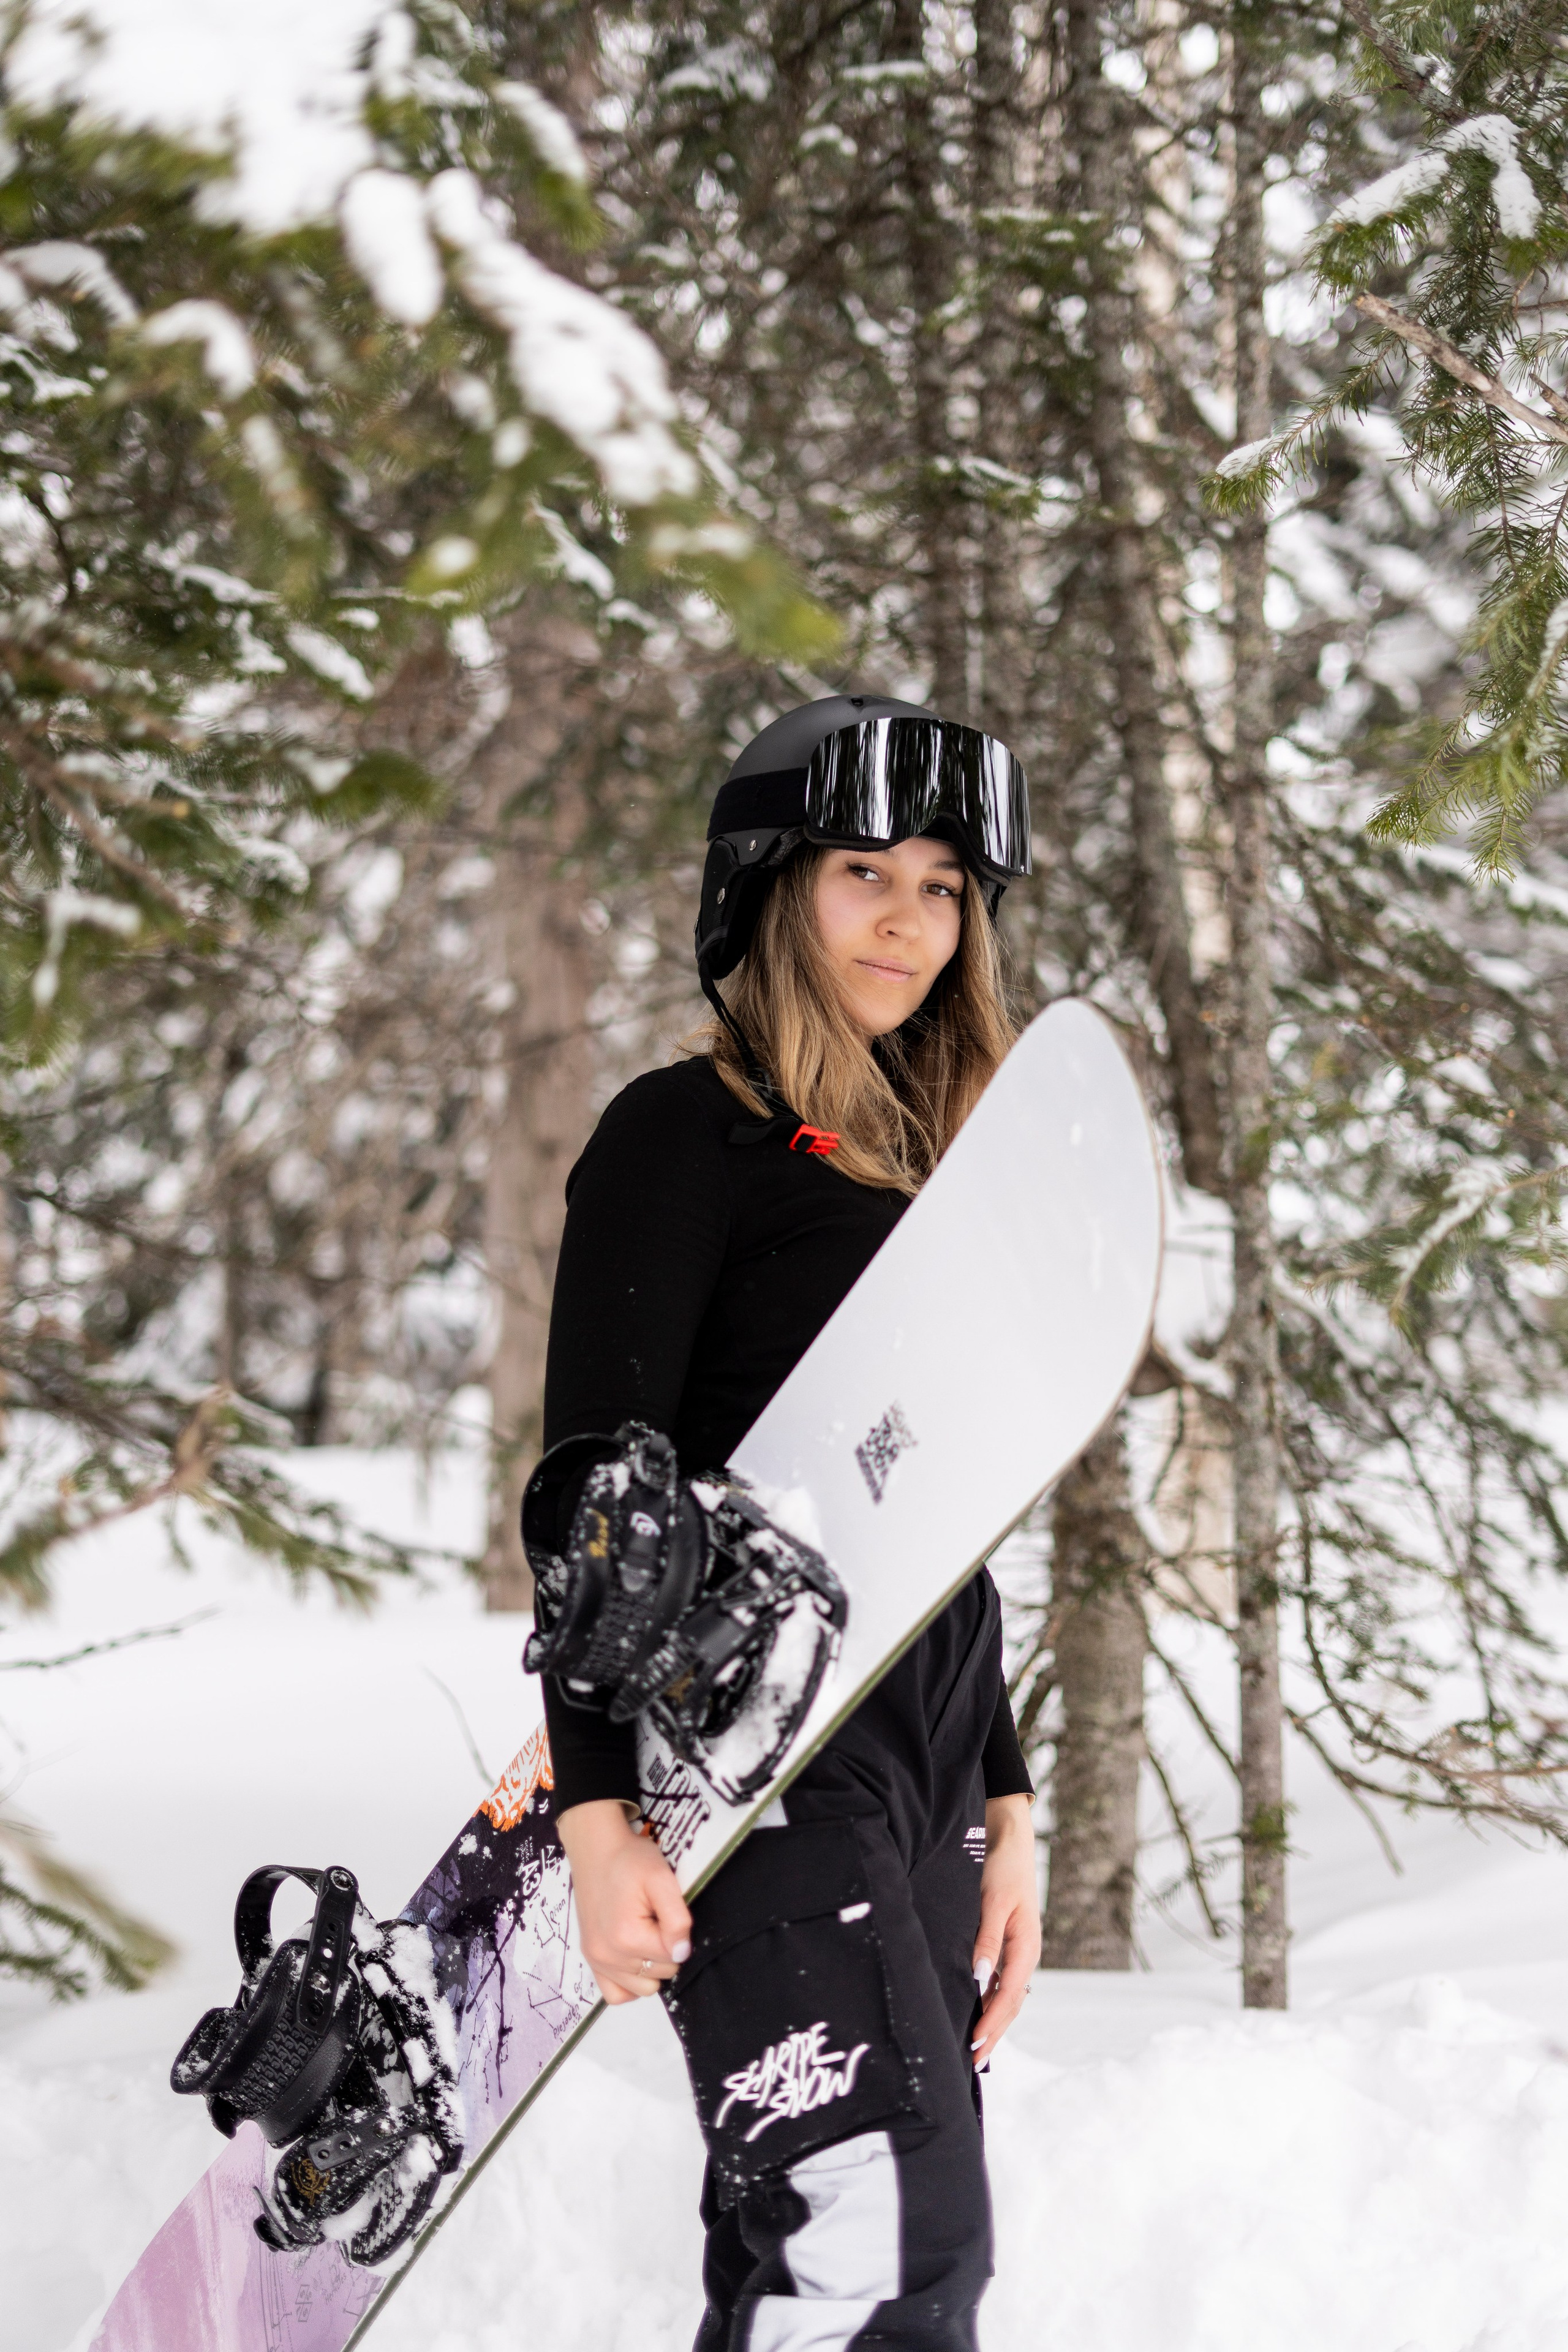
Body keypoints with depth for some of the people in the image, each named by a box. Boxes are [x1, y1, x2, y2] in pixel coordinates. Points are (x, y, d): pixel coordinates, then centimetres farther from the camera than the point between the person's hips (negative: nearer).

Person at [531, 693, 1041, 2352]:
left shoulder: (920, 1171, 21)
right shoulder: (683, 1136, -2)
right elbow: (591, 1484, -8)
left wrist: (997, 1807, 20)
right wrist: (597, 1812, -16)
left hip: (924, 1753, 8)